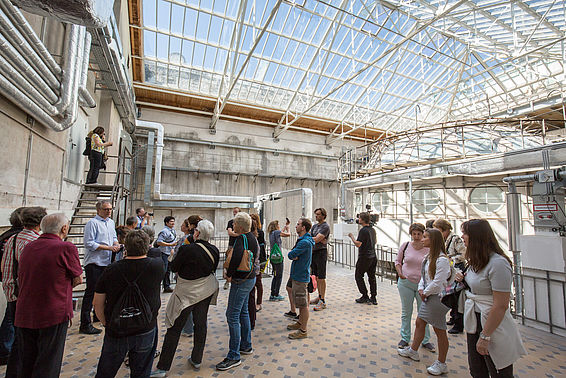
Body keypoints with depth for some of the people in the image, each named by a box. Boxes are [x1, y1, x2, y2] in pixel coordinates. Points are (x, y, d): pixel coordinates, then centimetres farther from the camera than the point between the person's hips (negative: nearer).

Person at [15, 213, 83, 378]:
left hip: (24, 316, 6)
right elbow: (78, 279, -7)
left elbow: (20, 280, 15)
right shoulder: (66, 248, -16)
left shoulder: (28, 247, 5)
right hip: (54, 314, -6)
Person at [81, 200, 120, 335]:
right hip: (94, 263, -8)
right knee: (91, 292, -4)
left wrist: (116, 244, 2)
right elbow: (89, 243, -17)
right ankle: (85, 324, 4)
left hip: (107, 263, 8)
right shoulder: (92, 223, -11)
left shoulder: (111, 222, 13)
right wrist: (108, 247, -19)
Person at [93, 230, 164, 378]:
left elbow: (98, 304, -3)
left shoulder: (110, 271, -13)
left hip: (116, 332, 1)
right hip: (146, 331, -1)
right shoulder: (157, 266, -16)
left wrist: (107, 324, 11)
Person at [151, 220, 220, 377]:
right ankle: (197, 360, 34)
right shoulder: (215, 251, -9)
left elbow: (174, 268, -10)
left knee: (175, 329, 8)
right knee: (201, 324, 19)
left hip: (187, 293, -5)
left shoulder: (187, 249, -25)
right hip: (206, 291, 5)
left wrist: (175, 256, 7)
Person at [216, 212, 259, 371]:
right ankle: (246, 346, 35)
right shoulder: (252, 237, 8)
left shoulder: (242, 238, -21)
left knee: (232, 315, -2)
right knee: (243, 312, 21)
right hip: (250, 278, 10)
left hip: (241, 281, -10)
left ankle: (234, 356, 9)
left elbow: (237, 256, -35)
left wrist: (229, 273, -18)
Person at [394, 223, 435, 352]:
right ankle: (405, 338, 28)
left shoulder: (429, 248, -7)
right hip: (406, 283, 0)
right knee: (406, 312, 12)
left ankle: (425, 340, 32)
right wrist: (400, 273, -7)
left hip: (422, 284, 0)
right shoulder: (405, 246, -4)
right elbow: (398, 261, 8)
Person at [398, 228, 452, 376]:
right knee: (419, 323, 19)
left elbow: (438, 282, -22)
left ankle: (441, 364, 24)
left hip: (437, 298, -9)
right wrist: (421, 289, 0)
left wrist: (425, 292, -11)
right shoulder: (429, 257, 8)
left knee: (439, 330, 7)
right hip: (427, 297, 9)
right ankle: (413, 350, 37)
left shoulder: (442, 259, -21)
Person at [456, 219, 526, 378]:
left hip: (494, 325, -8)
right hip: (474, 322, 8)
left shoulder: (498, 263, -22)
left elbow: (501, 306, -23)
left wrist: (485, 336, -21)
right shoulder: (476, 261, 7)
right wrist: (463, 280, 0)